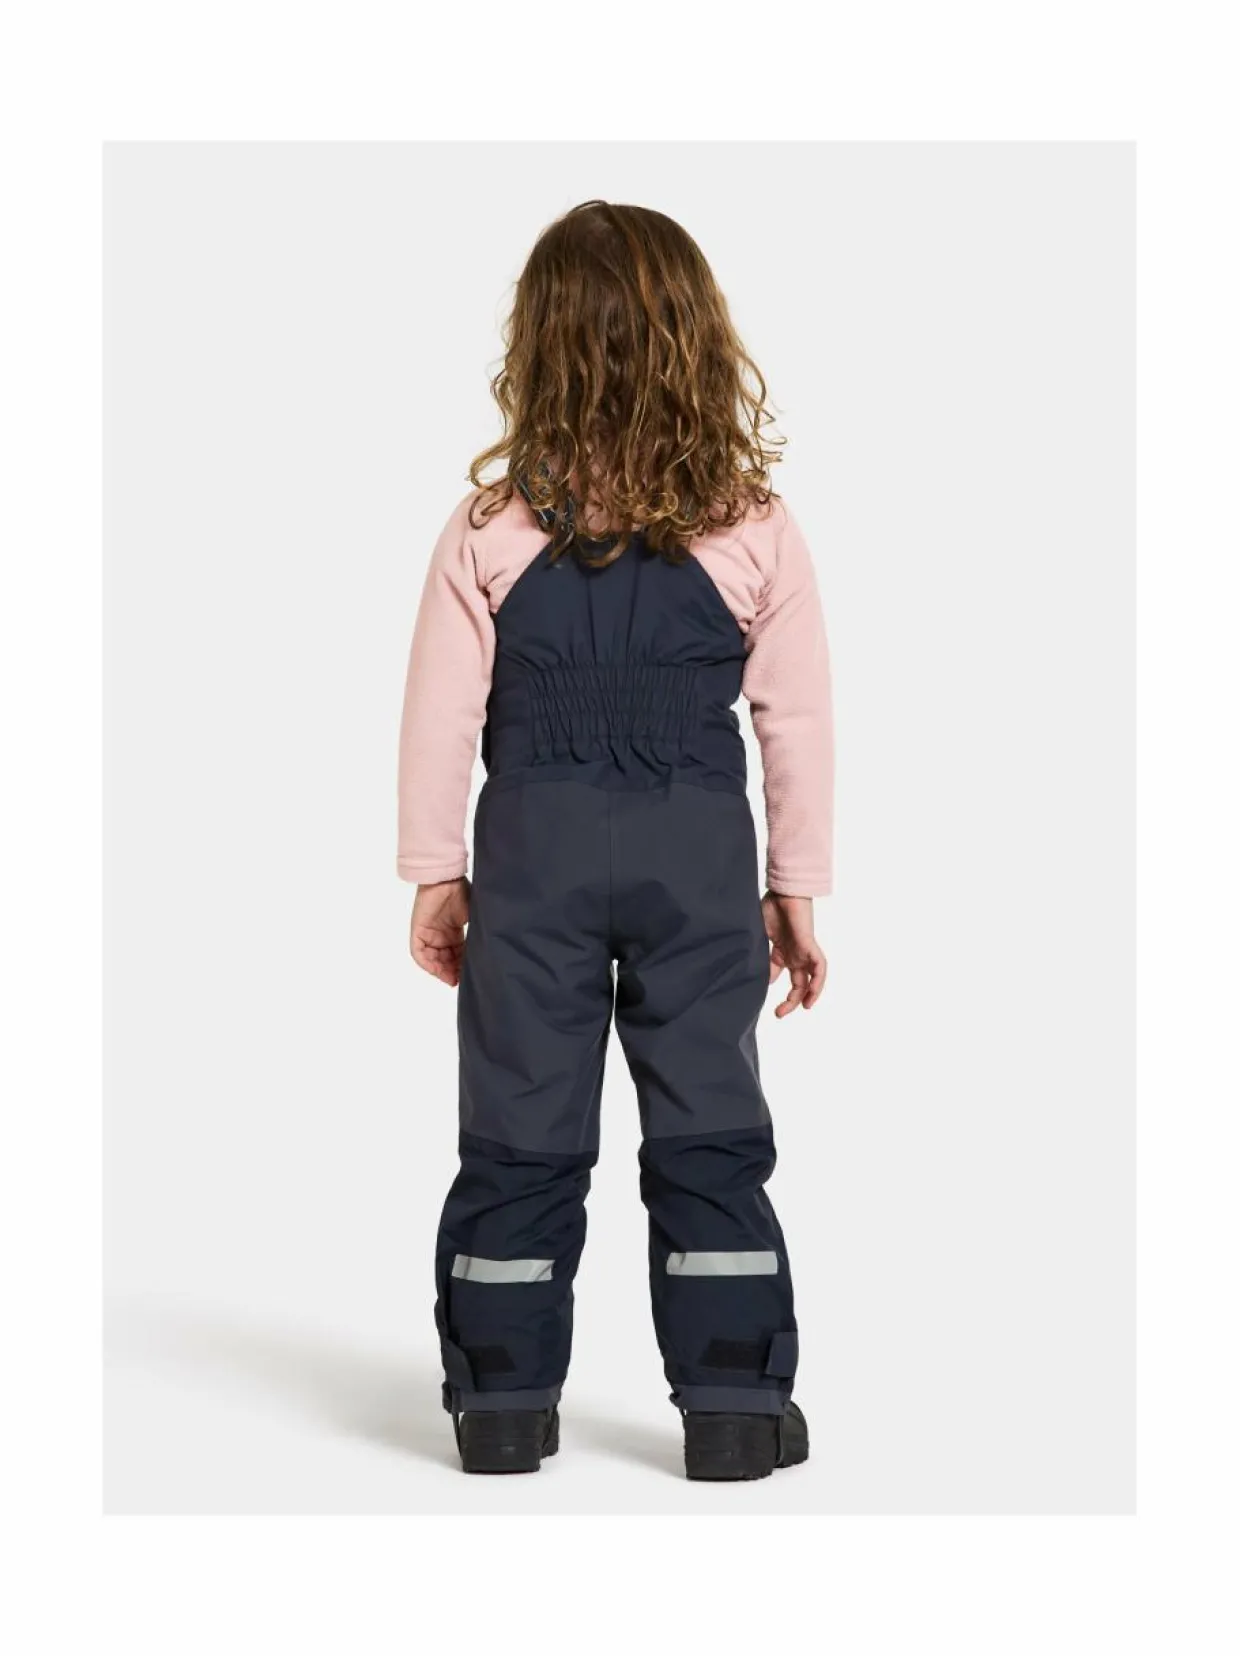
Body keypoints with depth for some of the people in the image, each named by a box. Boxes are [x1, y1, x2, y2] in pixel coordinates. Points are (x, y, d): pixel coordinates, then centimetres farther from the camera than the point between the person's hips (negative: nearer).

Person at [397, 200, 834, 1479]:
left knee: (519, 1131, 10)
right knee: (709, 1130, 9)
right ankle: (734, 1406, 14)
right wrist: (798, 891, 9)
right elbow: (797, 723, 0)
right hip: (699, 846, 0)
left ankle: (503, 1401, 18)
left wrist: (436, 873, 8)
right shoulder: (755, 532, -4)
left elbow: (441, 716, -3)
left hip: (535, 844, 0)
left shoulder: (491, 529, -6)